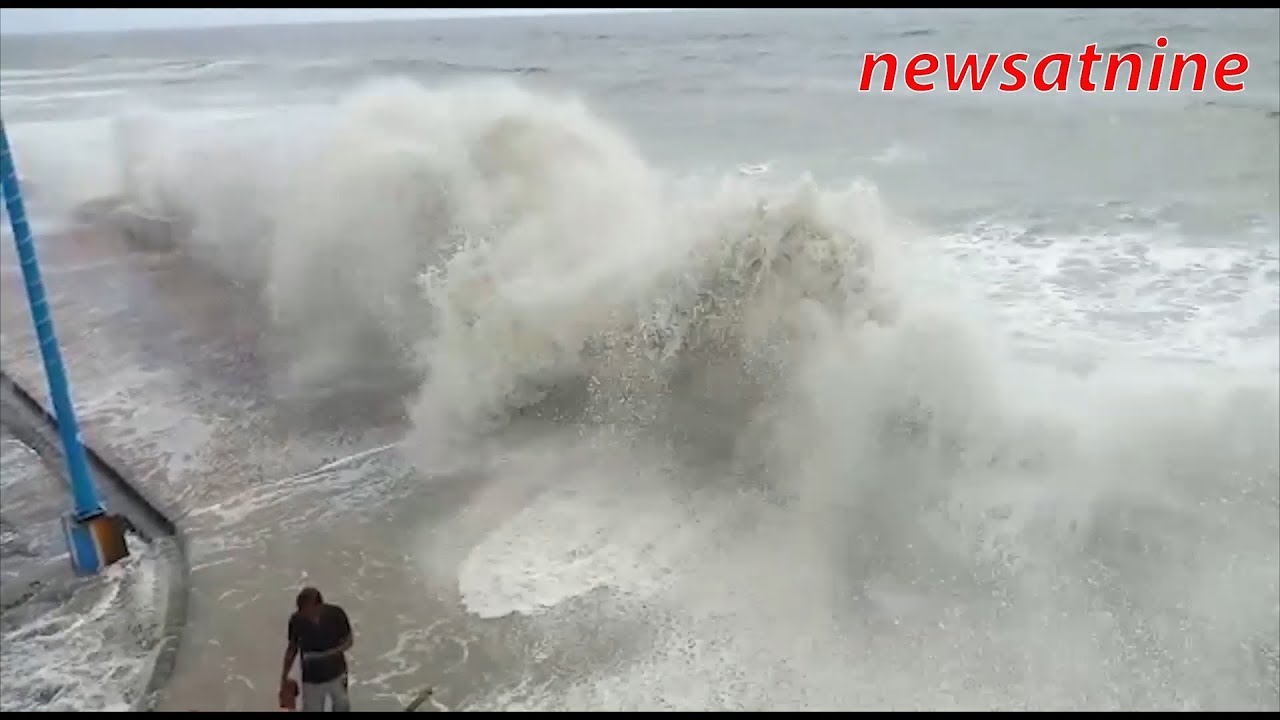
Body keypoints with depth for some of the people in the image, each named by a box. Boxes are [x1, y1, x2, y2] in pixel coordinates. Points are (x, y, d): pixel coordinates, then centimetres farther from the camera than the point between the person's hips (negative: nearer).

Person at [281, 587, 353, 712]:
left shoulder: (336, 614, -21)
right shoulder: (296, 620, -18)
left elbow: (348, 641, -8)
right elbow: (292, 648, -2)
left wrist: (335, 651, -27)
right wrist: (284, 676, 1)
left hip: (336, 674, 0)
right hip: (311, 679, 0)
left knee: (341, 707, 22)